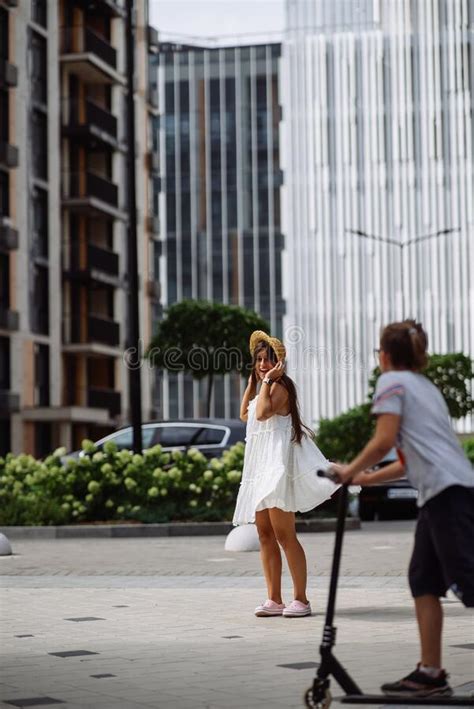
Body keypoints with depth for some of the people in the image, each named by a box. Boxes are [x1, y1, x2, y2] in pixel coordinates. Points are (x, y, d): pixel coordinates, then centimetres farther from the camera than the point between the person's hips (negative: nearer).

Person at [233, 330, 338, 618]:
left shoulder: (280, 387, -9)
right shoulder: (265, 389, 20)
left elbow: (262, 413, -25)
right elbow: (246, 414, 31)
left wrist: (267, 380, -15)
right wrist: (252, 382, 25)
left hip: (279, 462, -10)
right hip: (261, 465, 10)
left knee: (284, 534, -10)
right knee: (265, 534, 7)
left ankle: (301, 599, -7)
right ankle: (274, 600, 9)